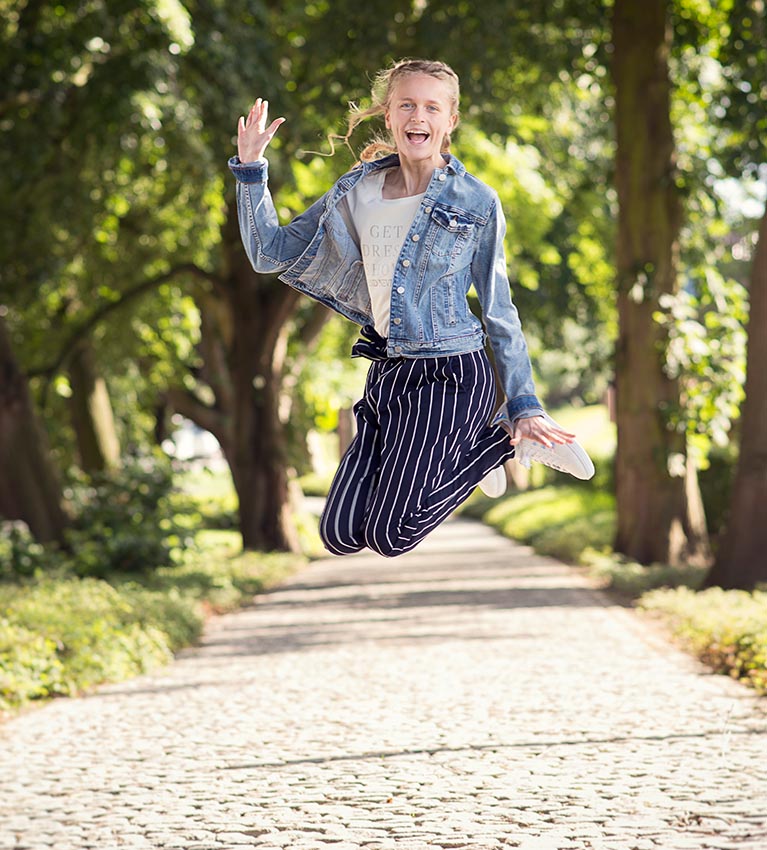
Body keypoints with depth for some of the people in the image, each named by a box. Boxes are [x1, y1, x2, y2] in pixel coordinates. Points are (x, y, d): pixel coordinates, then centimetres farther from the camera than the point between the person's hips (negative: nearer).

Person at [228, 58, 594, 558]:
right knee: (339, 537, 4)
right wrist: (251, 168, 1)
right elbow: (272, 254, 10)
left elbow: (499, 310, 1)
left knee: (389, 537, -8)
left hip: (451, 374, -5)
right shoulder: (357, 192, 6)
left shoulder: (476, 203, -5)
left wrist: (523, 404, 0)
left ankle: (503, 439, 9)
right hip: (387, 373, 5)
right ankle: (467, 450, 24)